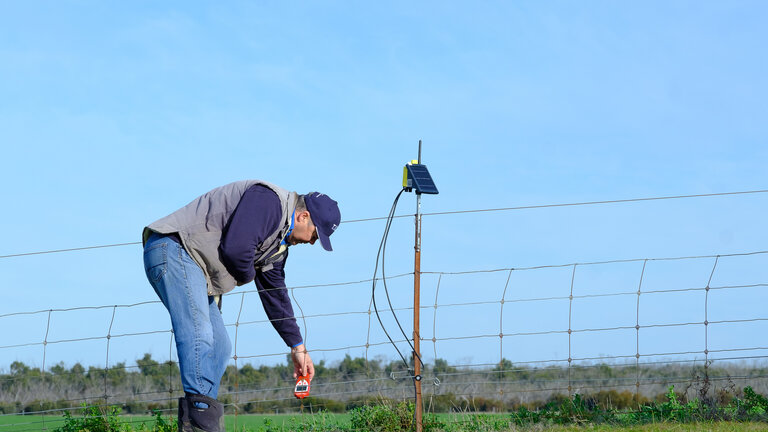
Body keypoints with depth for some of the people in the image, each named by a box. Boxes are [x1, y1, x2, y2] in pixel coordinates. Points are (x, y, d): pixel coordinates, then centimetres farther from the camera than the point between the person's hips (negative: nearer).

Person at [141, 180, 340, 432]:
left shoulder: (279, 242, 19)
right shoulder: (268, 199, -14)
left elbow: (275, 294, 24)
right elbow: (235, 248, -25)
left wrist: (297, 346, 24)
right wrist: (246, 275, -3)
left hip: (196, 268, 11)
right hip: (173, 248, -11)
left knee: (219, 347, 8)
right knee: (198, 334, -22)